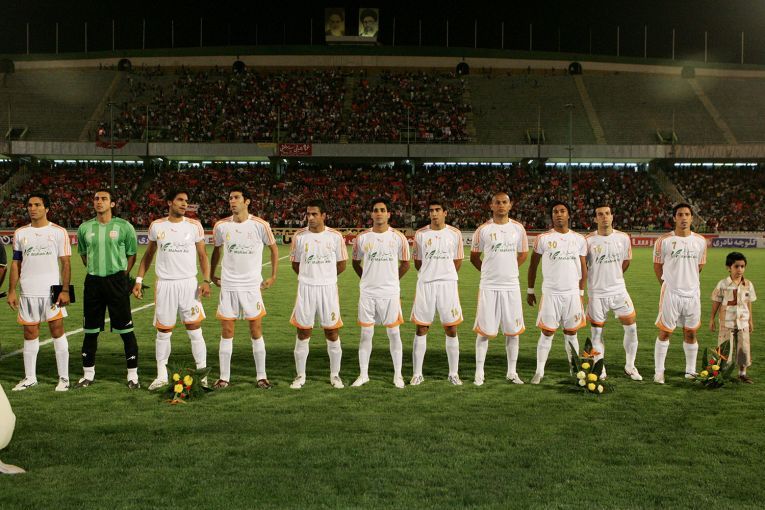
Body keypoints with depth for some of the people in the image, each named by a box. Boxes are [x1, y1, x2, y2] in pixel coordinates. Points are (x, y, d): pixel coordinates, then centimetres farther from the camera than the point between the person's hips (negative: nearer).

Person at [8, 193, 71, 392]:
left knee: (57, 330, -2)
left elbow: (65, 263, -2)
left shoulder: (58, 232, -1)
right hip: (28, 292, 4)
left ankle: (63, 377, 6)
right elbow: (16, 263, 12)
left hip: (52, 291, -3)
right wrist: (11, 291, 5)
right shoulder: (20, 233, 10)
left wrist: (65, 290, -10)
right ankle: (29, 377, 20)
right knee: (30, 333, 9)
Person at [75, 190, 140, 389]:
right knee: (91, 330, 10)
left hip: (117, 280, -3)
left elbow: (132, 254, 5)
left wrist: (121, 275, -1)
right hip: (93, 281, 3)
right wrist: (96, 270, 10)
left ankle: (132, 374, 8)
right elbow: (84, 255, 20)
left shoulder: (124, 226, -2)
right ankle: (88, 374, 23)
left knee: (125, 329, -2)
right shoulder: (85, 228, 7)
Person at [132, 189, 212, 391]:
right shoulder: (156, 226, 4)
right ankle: (161, 376, 20)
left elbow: (202, 255, 3)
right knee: (163, 332, 8)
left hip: (189, 283, -1)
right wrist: (139, 279, 6)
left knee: (195, 331, 0)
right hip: (164, 284, 1)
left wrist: (206, 280, -9)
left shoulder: (194, 226, 1)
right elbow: (148, 255, 14)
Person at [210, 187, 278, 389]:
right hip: (228, 286, 2)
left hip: (252, 286, -2)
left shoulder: (260, 225, -6)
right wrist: (212, 275, 16)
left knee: (256, 331, 3)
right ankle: (224, 378, 13)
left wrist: (273, 276, 3)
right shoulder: (221, 225, 1)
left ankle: (261, 376, 13)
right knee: (226, 332, 4)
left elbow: (273, 249, 7)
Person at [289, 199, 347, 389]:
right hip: (305, 288, 1)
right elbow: (295, 263, 11)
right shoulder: (299, 236, 0)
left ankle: (335, 375, 18)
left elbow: (342, 264, 7)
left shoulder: (335, 236, -3)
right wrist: (309, 276, 11)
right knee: (303, 332, 4)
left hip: (328, 288, 0)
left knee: (332, 332, 4)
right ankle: (300, 375, 16)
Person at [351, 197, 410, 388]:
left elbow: (405, 264, 9)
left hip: (390, 292, -1)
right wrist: (368, 279, 10)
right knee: (366, 333, 5)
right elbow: (356, 262, 15)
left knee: (394, 333, 4)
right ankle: (363, 374, 16)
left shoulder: (398, 237, -2)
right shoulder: (362, 238, 1)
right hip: (368, 293, 1)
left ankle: (397, 375, 15)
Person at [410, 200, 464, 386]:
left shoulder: (455, 234, 3)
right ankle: (417, 373, 10)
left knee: (451, 329, 2)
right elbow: (417, 261, 12)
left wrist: (446, 275, 11)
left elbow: (458, 260, 11)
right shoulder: (420, 234, 3)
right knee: (421, 329, 2)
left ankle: (454, 373, 13)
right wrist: (429, 275, 11)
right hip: (425, 285, 0)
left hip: (447, 284, 0)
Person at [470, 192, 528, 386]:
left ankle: (512, 372, 18)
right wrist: (490, 271, 7)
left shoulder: (518, 228, 5)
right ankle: (479, 373, 8)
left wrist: (509, 270, 10)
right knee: (484, 330, -1)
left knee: (513, 330, 6)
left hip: (511, 286, 2)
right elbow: (474, 257, 9)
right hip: (489, 286, -2)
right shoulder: (483, 230, -1)